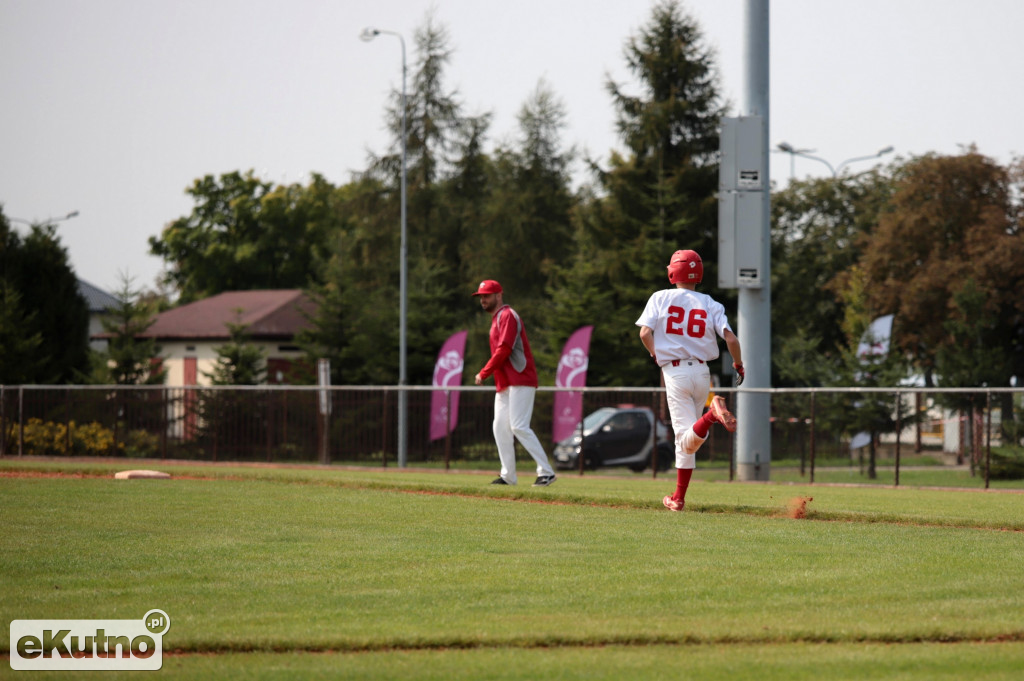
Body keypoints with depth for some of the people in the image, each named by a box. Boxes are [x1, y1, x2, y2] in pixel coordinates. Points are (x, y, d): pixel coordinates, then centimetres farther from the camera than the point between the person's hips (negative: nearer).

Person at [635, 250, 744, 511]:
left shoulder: (660, 298, 2)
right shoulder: (710, 305, 6)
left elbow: (645, 333, -9)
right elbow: (730, 338, -5)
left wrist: (656, 355, 10)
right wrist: (738, 365, 12)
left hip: (675, 371, -3)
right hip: (702, 372, 3)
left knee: (687, 438, -10)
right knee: (686, 441, 15)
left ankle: (712, 414, -40)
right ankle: (679, 498, 15)